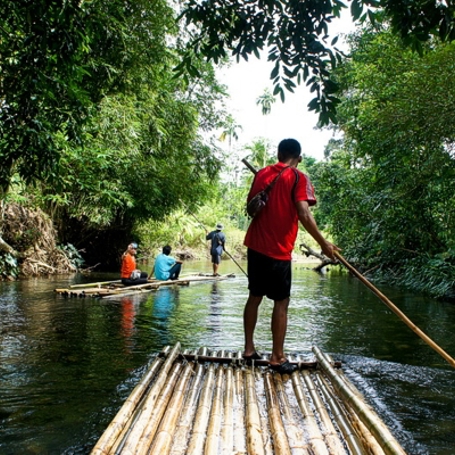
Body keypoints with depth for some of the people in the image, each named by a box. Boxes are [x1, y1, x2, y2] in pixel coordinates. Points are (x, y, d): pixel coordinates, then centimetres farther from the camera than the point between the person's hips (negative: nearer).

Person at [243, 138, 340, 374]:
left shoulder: (262, 174, 9)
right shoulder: (299, 178, -7)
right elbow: (304, 215, -19)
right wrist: (324, 244, -14)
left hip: (255, 246, 6)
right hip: (278, 251, -5)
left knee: (255, 297, 15)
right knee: (281, 302, 4)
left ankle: (249, 348, 23)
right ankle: (277, 357, 9)